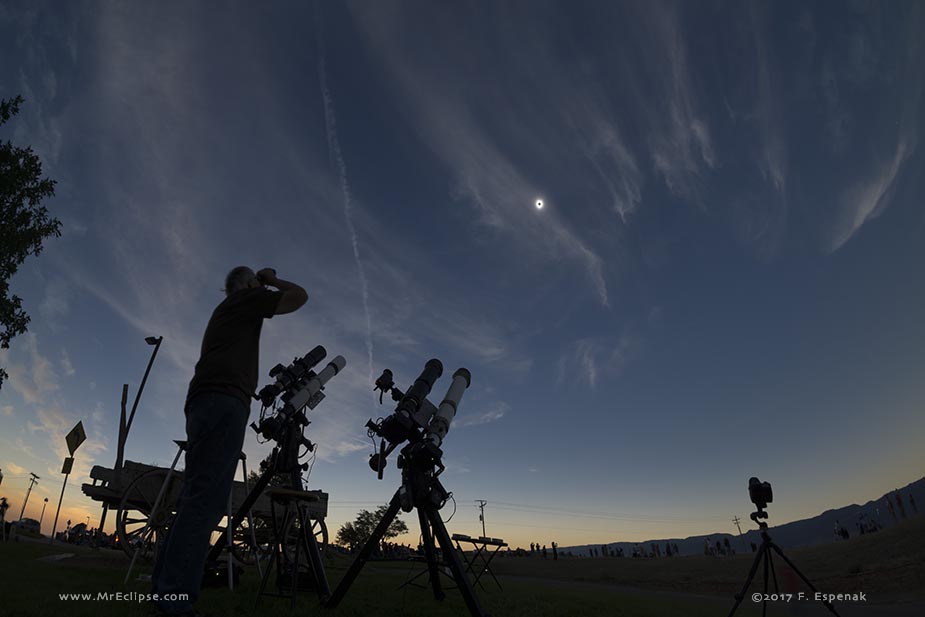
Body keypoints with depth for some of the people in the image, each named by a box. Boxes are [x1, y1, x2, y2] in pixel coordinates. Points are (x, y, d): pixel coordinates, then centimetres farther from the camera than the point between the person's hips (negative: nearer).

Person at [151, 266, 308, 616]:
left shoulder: (226, 311, 31)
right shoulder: (245, 299, 8)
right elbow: (299, 296, 3)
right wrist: (272, 281, 21)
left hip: (204, 403, 10)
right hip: (223, 401, -10)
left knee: (195, 499, 5)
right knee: (206, 501, -17)